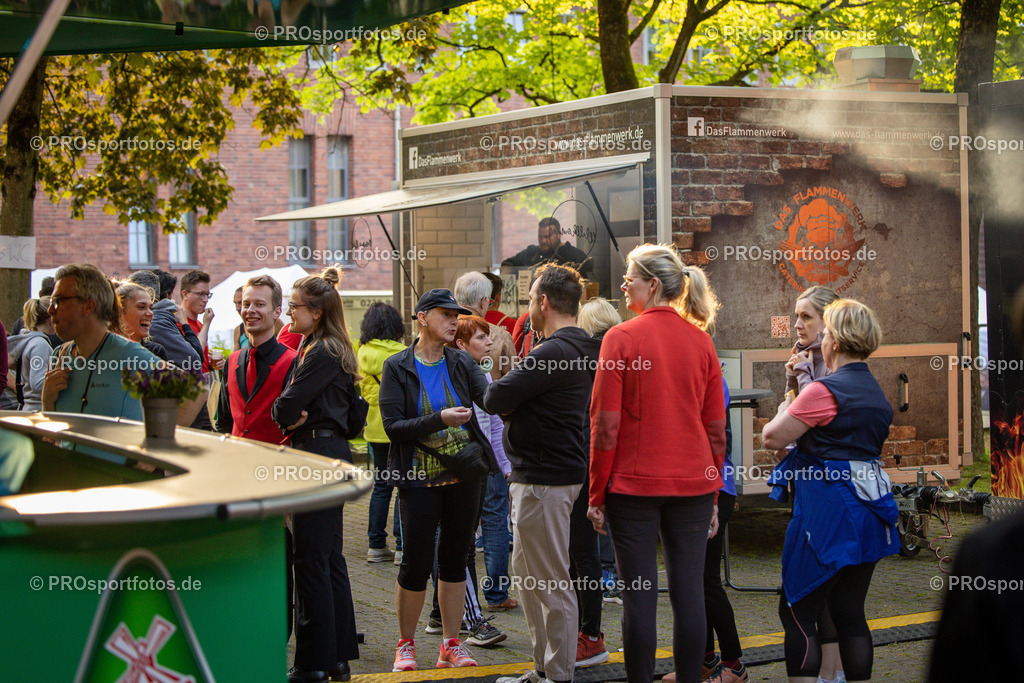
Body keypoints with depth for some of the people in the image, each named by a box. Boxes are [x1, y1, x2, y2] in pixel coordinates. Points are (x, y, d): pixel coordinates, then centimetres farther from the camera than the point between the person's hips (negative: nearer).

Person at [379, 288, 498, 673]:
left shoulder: (461, 363, 5)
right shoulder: (397, 368, -4)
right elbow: (392, 426, -12)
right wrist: (440, 419, -24)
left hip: (464, 475, 3)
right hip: (420, 479, -3)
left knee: (455, 556, 8)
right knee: (417, 562, -2)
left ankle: (451, 645, 18)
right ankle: (406, 645, 16)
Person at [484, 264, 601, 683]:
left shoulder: (553, 354, -20)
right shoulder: (580, 349, 13)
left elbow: (495, 400, -20)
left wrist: (499, 384, -1)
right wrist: (514, 400, 1)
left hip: (544, 479, -11)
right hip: (546, 473, 11)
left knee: (552, 583, -3)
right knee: (527, 573, 19)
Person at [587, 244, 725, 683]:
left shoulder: (621, 338, -7)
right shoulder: (700, 340, 5)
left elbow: (606, 425, -8)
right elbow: (716, 427, 7)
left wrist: (597, 494, -2)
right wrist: (713, 496, 14)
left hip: (634, 483, -3)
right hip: (693, 483, 4)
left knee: (639, 596, 2)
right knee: (689, 593, 6)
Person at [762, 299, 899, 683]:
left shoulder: (825, 391, -15)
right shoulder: (877, 393, 12)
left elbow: (772, 438, -11)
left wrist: (784, 410, 11)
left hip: (828, 512, -8)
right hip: (868, 510, 8)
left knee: (797, 613, -1)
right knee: (850, 614, 13)